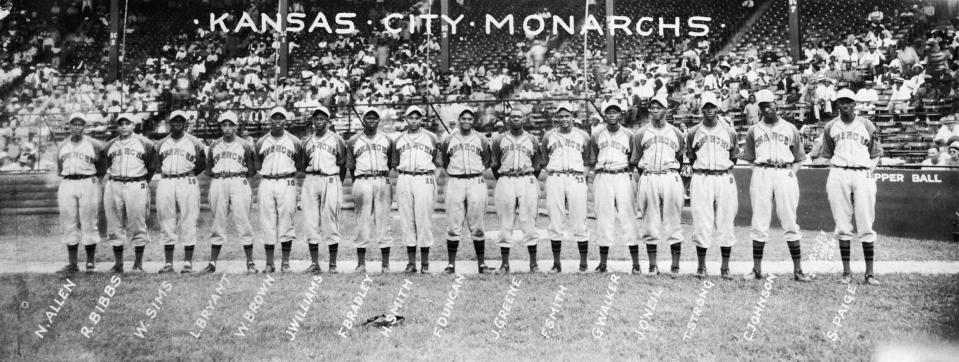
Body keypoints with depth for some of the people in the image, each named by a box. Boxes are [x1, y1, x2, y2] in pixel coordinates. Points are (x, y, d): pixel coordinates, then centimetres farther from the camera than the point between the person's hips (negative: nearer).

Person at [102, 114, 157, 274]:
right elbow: (107, 166, 19)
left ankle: (138, 263, 6)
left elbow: (151, 166, 10)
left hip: (136, 186, -3)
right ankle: (118, 263, 12)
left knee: (138, 226, -2)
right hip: (113, 186, 3)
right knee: (115, 227, 5)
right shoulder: (110, 145, 12)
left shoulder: (145, 144, 4)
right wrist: (114, 179, 11)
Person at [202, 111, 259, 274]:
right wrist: (215, 176, 6)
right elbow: (208, 168, 20)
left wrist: (241, 175, -3)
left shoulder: (245, 145, 4)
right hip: (218, 184, 3)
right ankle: (212, 263, 10)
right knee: (218, 224, 6)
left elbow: (253, 168, 7)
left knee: (243, 223, -4)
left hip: (239, 182, -3)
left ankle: (250, 262, 2)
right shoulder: (214, 146, 13)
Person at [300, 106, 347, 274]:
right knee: (310, 223, 1)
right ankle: (314, 263, 6)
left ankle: (333, 265, 2)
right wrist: (310, 180, 9)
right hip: (310, 181, 4)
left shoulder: (336, 140, 3)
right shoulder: (307, 141, 14)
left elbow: (342, 165, 5)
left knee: (331, 223, -3)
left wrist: (337, 184, 2)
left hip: (330, 180, -4)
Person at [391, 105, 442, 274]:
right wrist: (403, 174, 7)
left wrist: (429, 175, -2)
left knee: (424, 220, -5)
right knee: (407, 221, 1)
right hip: (404, 180, 3)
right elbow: (394, 164, 20)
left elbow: (437, 162, 9)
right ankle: (411, 262, 7)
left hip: (424, 179, -3)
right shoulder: (398, 140, 14)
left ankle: (425, 262, 1)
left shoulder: (431, 138, 7)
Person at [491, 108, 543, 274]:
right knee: (505, 224, 0)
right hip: (505, 181, 0)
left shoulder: (532, 140, 10)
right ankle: (505, 264, 6)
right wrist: (502, 181, 9)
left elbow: (538, 165, 13)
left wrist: (531, 181, 8)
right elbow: (494, 164, 12)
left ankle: (533, 263, 5)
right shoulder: (499, 140, 9)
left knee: (529, 223, -1)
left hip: (527, 181, 0)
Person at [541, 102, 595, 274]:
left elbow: (589, 161, 14)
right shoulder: (548, 136, 11)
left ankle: (583, 264, 4)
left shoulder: (583, 136, 10)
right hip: (554, 179, 1)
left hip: (576, 179, -1)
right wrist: (551, 176, 3)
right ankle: (556, 264, 8)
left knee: (579, 224, -3)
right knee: (555, 223, 1)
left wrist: (582, 178, 1)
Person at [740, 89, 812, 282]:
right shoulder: (753, 130, 14)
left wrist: (792, 172, 0)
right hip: (761, 174, 0)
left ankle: (798, 270, -1)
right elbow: (749, 158, 16)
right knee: (759, 223, -1)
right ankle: (757, 269, 3)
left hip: (785, 174, 0)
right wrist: (758, 170, -2)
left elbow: (799, 158, 16)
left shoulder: (790, 129, 14)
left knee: (790, 223, -3)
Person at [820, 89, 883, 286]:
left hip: (863, 175, -1)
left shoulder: (867, 125, 8)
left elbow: (876, 154, 13)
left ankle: (869, 272, 0)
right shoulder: (830, 127, 11)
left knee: (866, 226, -3)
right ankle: (846, 271, 6)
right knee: (842, 225, 0)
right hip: (838, 175, 1)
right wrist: (836, 171, 4)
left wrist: (869, 171, -1)